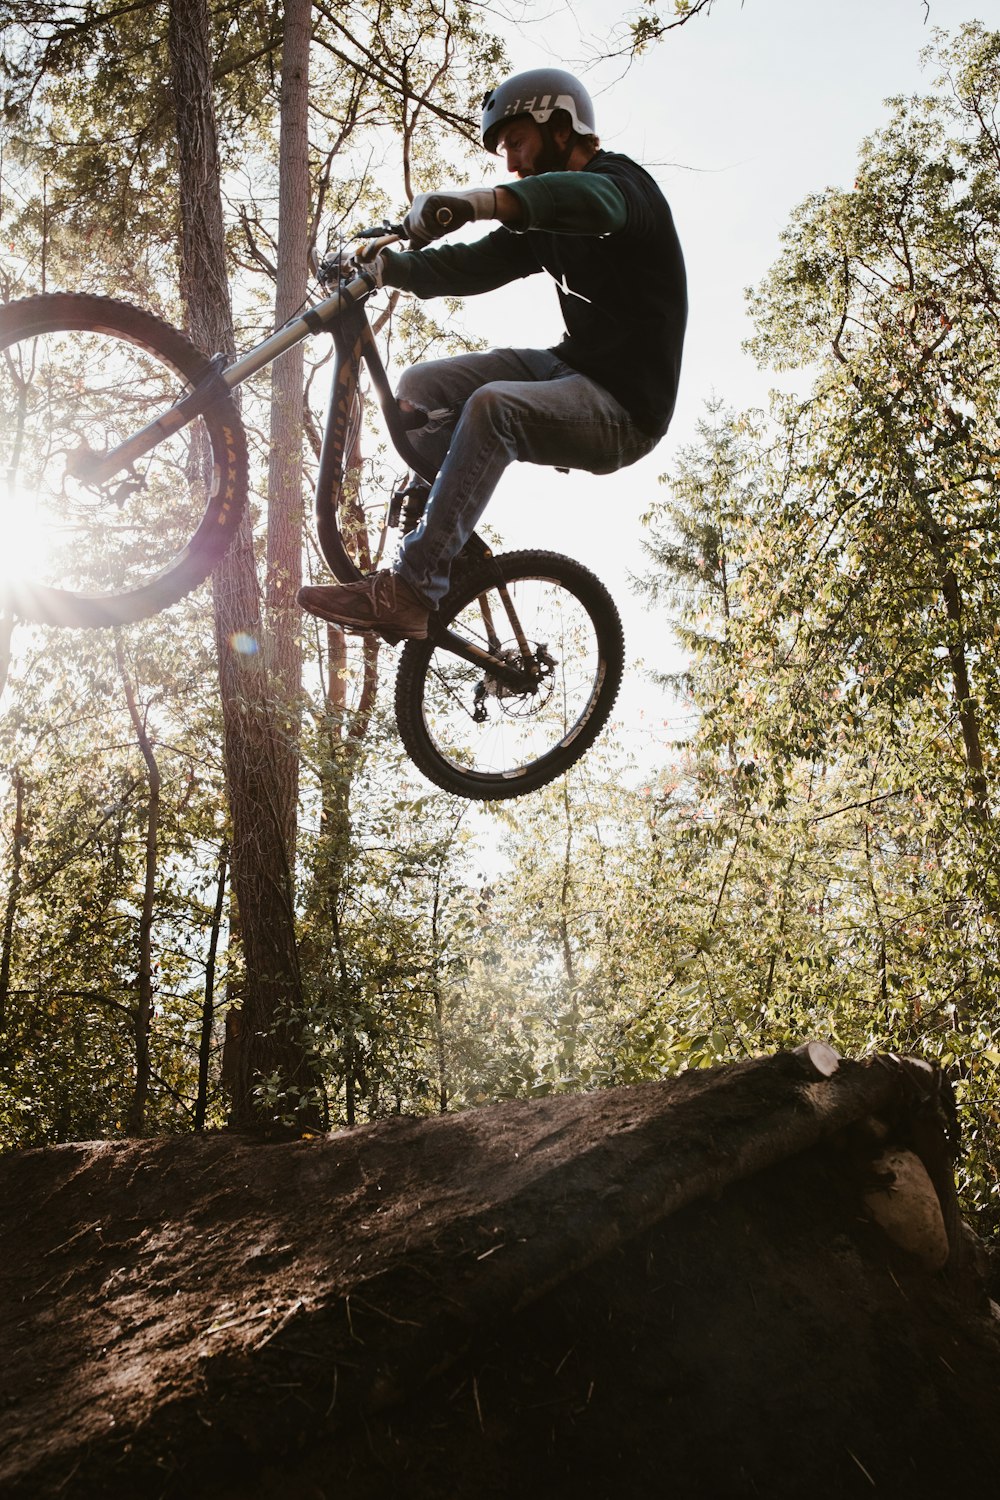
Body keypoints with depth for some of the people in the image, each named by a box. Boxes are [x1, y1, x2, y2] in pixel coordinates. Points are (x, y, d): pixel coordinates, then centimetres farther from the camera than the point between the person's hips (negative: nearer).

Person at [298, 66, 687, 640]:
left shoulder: (624, 181, -10)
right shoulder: (543, 224, 17)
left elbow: (589, 199, -35)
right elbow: (475, 265, 8)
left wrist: (476, 201, -49)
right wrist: (385, 265, -9)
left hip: (625, 405, -9)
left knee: (493, 406, -34)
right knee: (421, 388, -1)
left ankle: (411, 589, -33)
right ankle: (459, 557, -3)